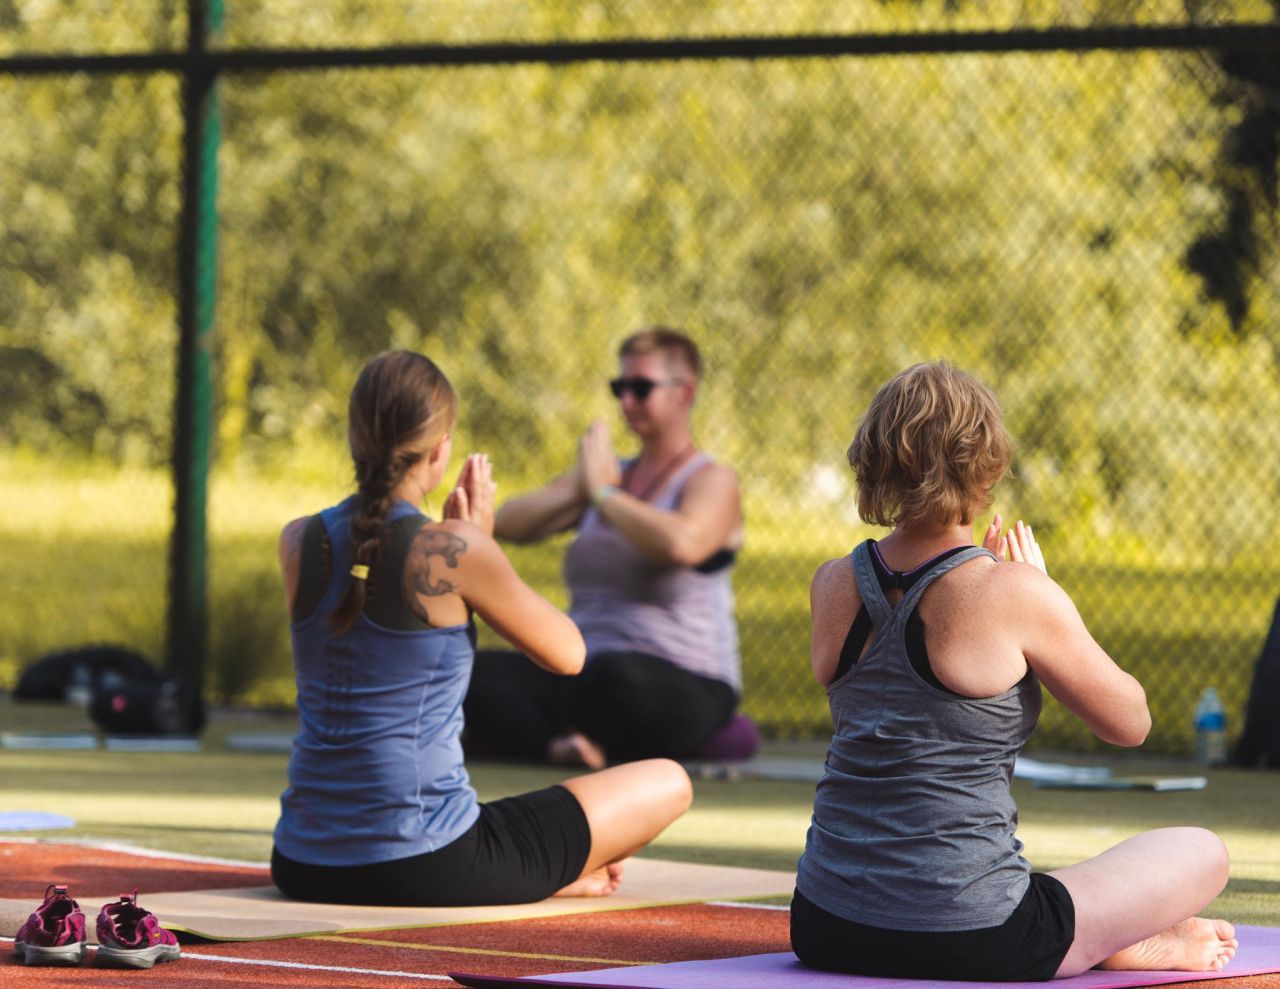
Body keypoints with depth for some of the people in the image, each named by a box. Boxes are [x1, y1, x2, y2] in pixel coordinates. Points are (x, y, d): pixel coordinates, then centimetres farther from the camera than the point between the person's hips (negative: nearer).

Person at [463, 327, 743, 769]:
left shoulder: (712, 481, 0)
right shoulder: (609, 472, 21)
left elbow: (682, 545, -24)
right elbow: (509, 525, 10)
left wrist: (604, 492, -11)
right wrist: (576, 492, -8)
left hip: (685, 689, -6)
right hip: (580, 676, 6)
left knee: (614, 675, -41)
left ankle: (571, 742, -13)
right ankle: (559, 744, -38)